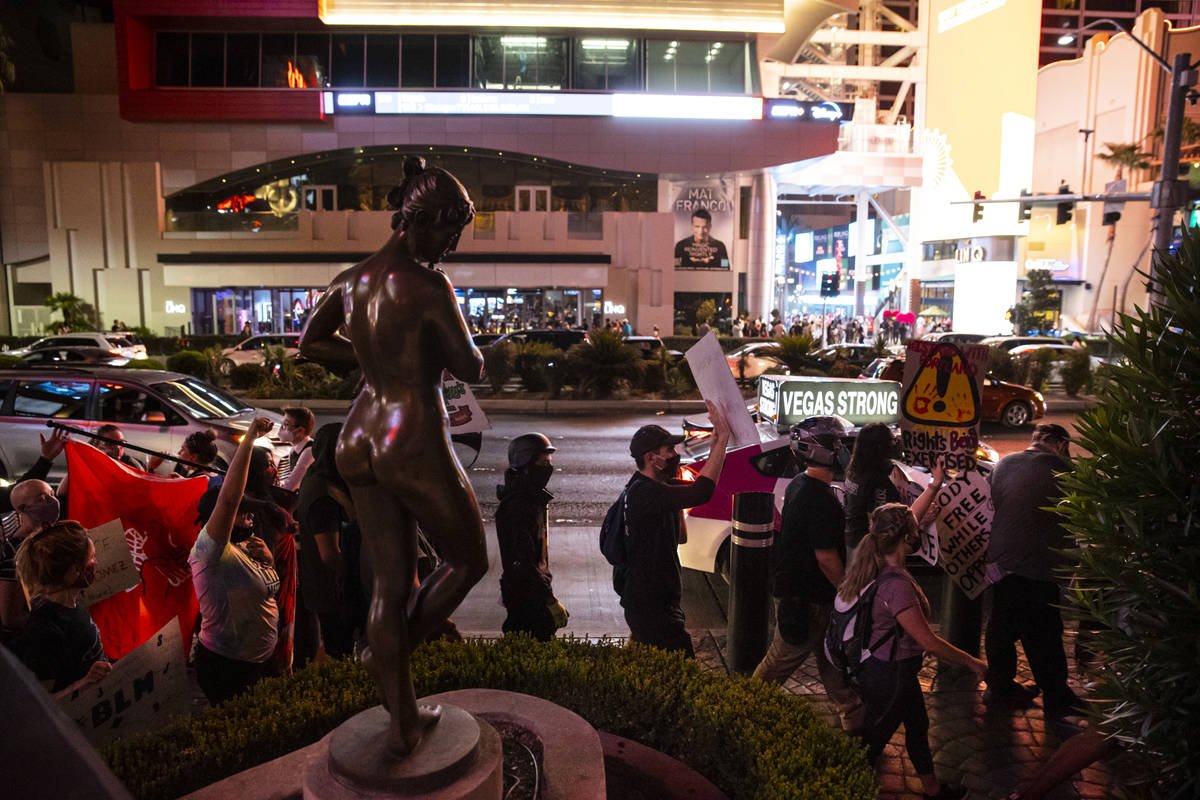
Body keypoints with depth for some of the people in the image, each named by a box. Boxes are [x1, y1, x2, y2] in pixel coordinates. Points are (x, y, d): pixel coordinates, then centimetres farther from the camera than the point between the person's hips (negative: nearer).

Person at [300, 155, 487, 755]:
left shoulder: (351, 279, 5)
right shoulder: (428, 287, -19)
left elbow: (310, 345, 18)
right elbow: (471, 369, -11)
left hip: (361, 442, 8)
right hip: (416, 447, -8)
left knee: (390, 583, 16)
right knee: (468, 560, 19)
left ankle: (402, 723, 27)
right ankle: (386, 654, 23)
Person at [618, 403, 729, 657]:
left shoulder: (648, 485, 7)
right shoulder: (645, 492, -25)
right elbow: (701, 493, -35)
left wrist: (716, 442, 0)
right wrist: (722, 439, -30)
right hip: (651, 605, -11)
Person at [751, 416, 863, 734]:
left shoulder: (797, 485, 6)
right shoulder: (821, 498, -26)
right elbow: (826, 557, -25)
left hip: (792, 587, 10)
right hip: (807, 599, -10)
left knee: (830, 657, 18)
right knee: (781, 661, 6)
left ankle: (854, 715, 30)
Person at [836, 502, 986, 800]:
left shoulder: (877, 567, -7)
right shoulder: (896, 585, -35)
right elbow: (928, 641, -28)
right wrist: (971, 662, -17)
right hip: (890, 675, -10)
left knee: (917, 724, 28)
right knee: (874, 736, 12)